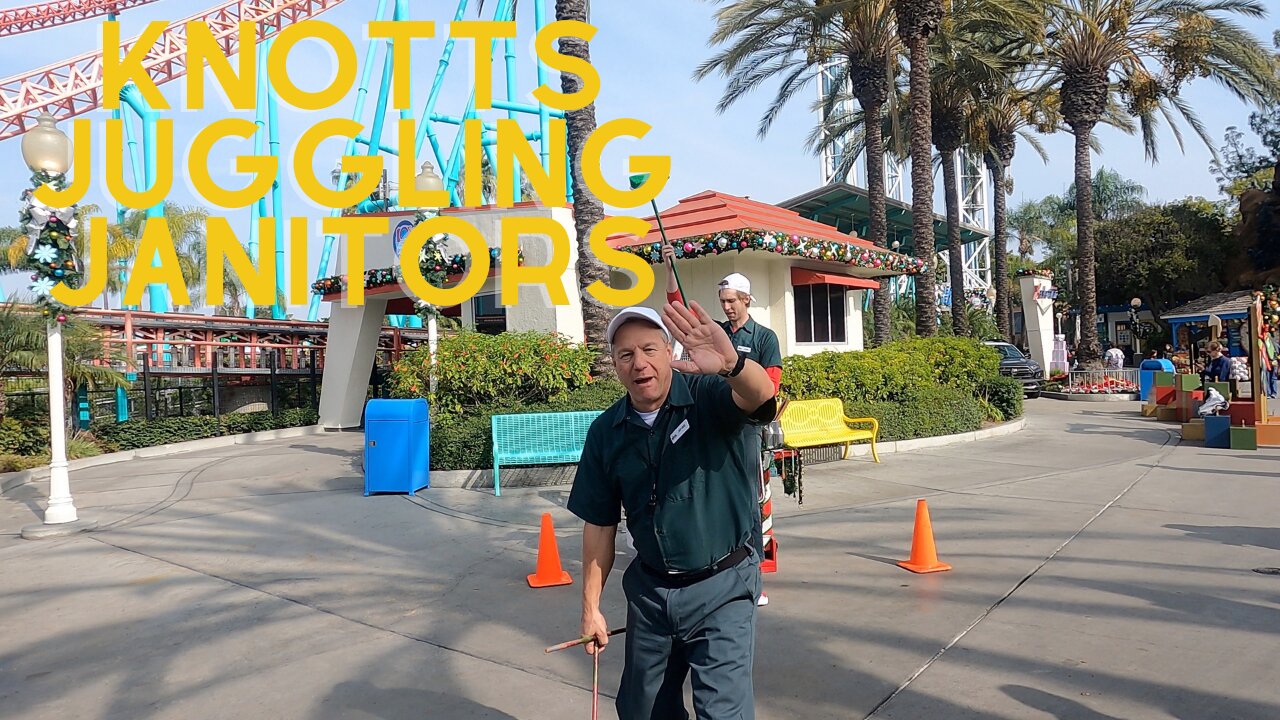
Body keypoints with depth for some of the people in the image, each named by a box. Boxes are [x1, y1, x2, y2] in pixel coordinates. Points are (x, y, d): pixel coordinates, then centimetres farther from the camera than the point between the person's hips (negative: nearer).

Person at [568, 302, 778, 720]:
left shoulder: (707, 396, -15)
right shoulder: (606, 432, -3)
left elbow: (761, 398, -38)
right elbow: (600, 524, 4)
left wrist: (731, 363, -60)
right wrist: (591, 606, 6)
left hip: (721, 587, -4)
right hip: (650, 589, 5)